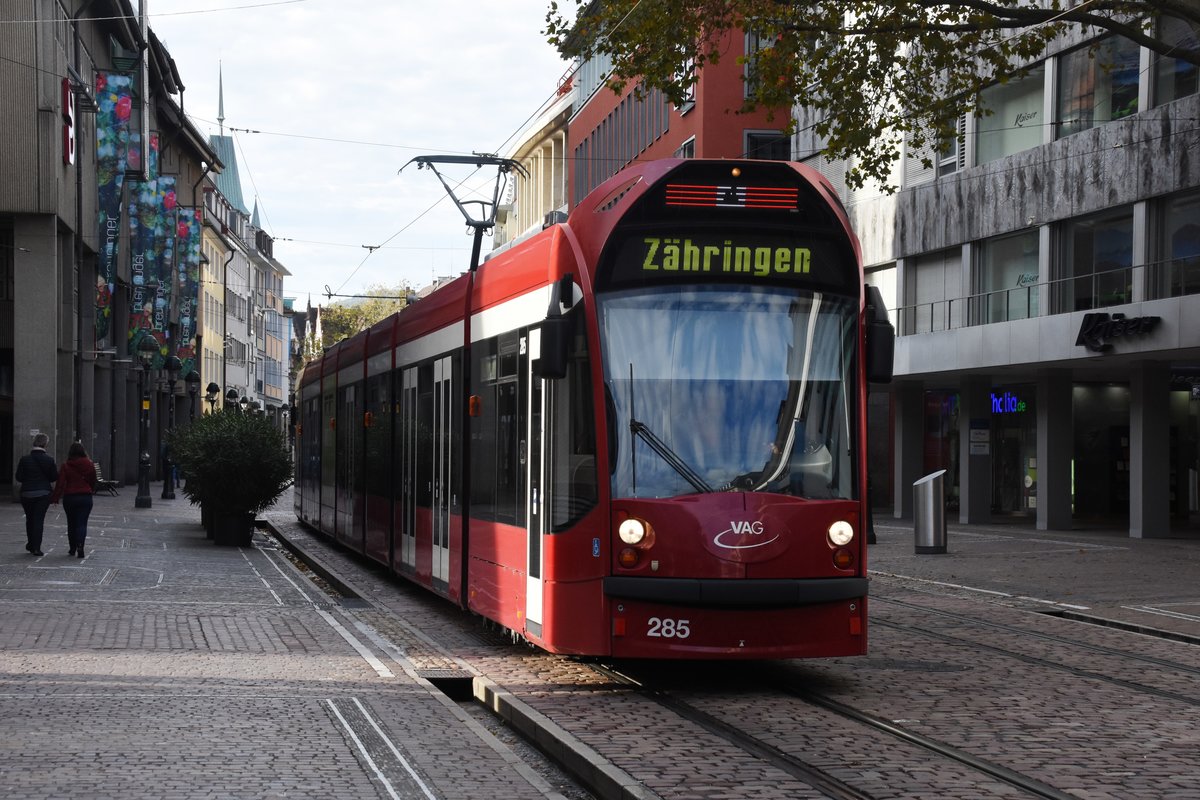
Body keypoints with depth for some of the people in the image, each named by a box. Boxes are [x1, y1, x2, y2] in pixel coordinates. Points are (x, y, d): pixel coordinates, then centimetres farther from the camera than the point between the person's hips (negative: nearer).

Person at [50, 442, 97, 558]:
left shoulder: (66, 466, -6)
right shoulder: (89, 465, 0)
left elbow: (60, 483, -9)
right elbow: (93, 482, 10)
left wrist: (55, 497, -4)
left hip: (70, 497, 0)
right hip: (86, 497, 1)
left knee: (71, 523, 14)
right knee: (82, 523, -2)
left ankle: (73, 548, 20)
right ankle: (80, 545, -23)